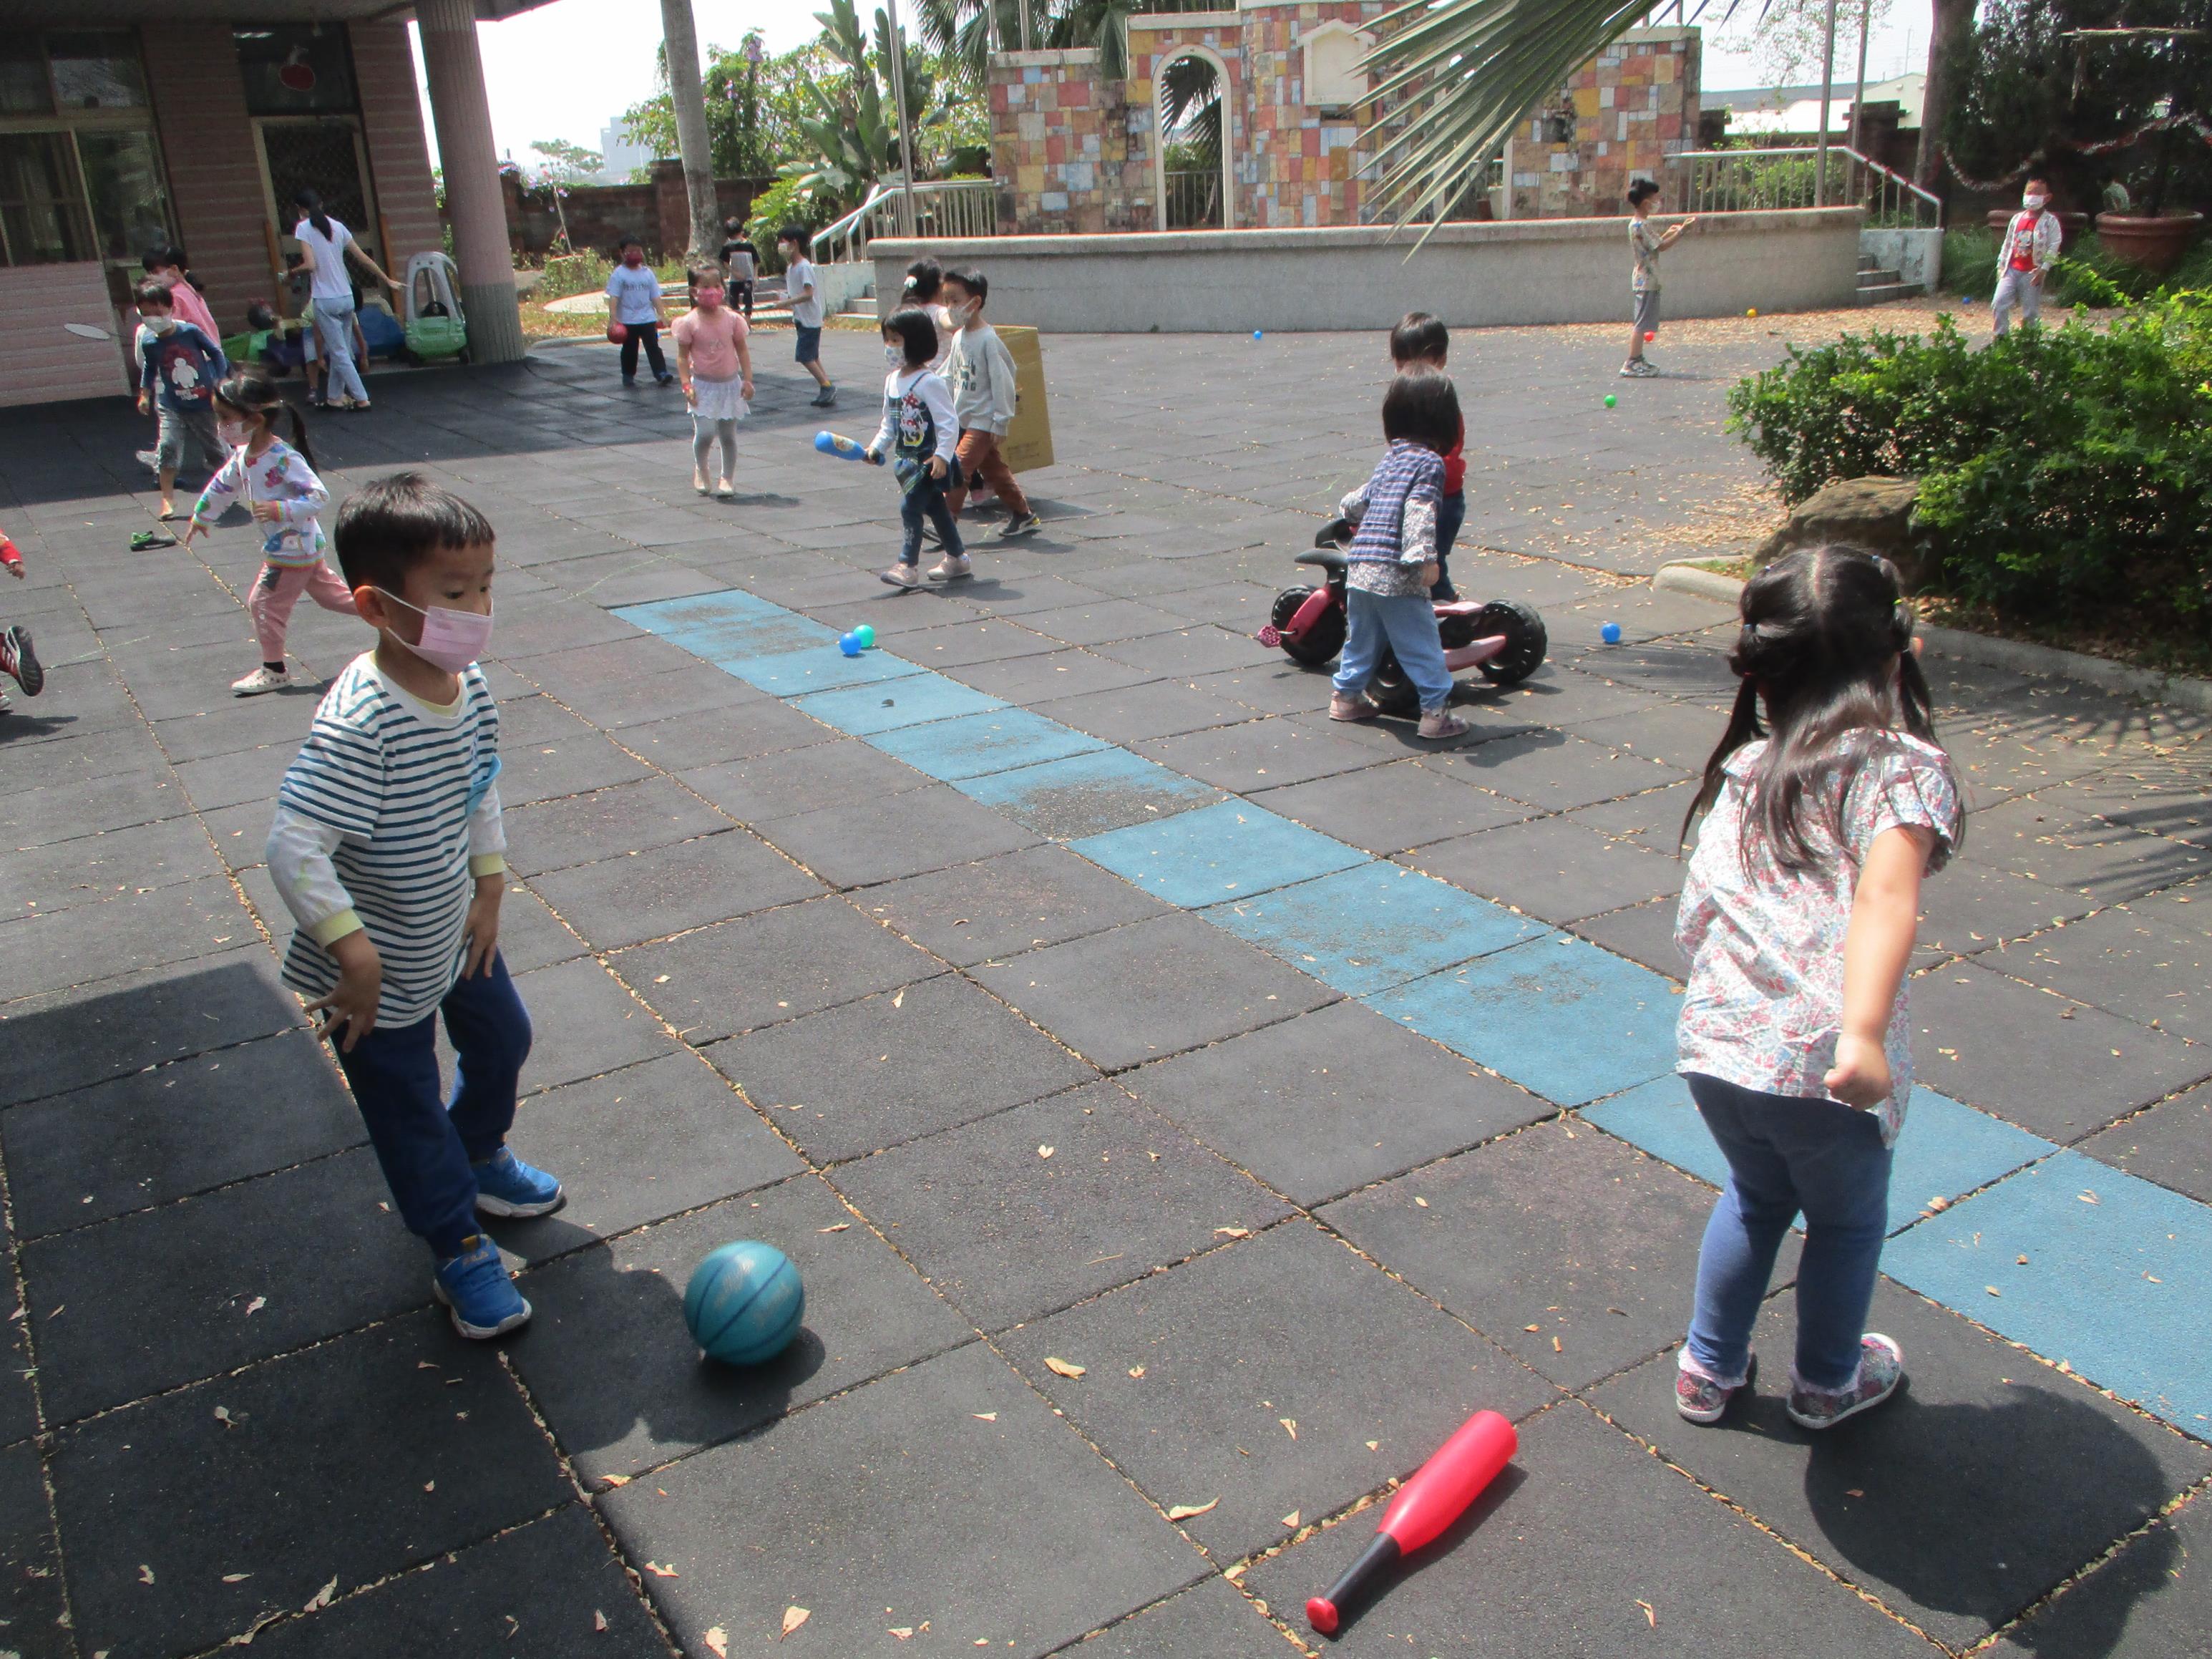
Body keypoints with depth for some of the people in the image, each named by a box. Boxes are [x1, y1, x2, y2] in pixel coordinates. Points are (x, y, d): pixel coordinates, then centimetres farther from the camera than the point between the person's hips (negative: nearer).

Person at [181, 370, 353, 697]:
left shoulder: (284, 458, -27)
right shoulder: (242, 454, 1)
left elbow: (319, 496, -30)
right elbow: (222, 486, 18)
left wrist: (280, 509, -39)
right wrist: (200, 518, 29)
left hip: (293, 549, -8)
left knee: (265, 602, 1)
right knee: (327, 591, 18)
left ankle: (273, 670, 14)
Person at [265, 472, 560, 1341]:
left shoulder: (469, 687, -9)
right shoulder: (359, 725, -34)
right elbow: (293, 848, -36)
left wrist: (489, 889, 3)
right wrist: (353, 952, -31)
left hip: (456, 934, 8)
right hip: (380, 973, -8)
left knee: (501, 1041, 27)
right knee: (409, 1112, 10)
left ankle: (479, 1156, 56)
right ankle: (459, 1249, 32)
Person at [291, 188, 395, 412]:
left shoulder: (303, 228, -8)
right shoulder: (337, 226, 7)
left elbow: (310, 265, -17)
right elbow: (364, 259, 8)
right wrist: (388, 281, 17)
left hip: (325, 300, -6)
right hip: (346, 297, 6)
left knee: (340, 354, -1)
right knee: (339, 350, 14)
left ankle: (361, 399, -5)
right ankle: (334, 397, 20)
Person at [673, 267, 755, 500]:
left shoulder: (732, 318, -1)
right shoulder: (689, 322, -8)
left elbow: (742, 351, 6)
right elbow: (682, 356, -4)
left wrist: (748, 380, -1)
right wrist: (687, 385, -13)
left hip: (730, 383, 3)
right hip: (703, 385, -2)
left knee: (728, 435, 6)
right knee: (705, 432, -13)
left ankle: (727, 478, 18)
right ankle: (700, 468, 15)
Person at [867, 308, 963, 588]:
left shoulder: (929, 381, -17)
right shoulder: (892, 380, 8)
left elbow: (948, 422, -19)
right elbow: (889, 423, 17)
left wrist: (942, 455, -26)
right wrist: (877, 447, 7)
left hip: (931, 461, -8)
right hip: (909, 460, 8)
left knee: (910, 506, -14)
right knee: (934, 507, 16)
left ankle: (908, 567, -10)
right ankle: (957, 559, 29)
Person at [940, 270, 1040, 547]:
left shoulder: (988, 340, -17)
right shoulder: (959, 338, 7)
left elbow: (1002, 382, -16)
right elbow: (949, 376, 16)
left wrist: (1000, 423, -16)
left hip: (983, 421, -9)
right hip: (963, 418, 9)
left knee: (958, 469, -14)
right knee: (994, 470, 15)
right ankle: (1024, 515, 27)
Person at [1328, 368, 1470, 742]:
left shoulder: (1390, 457, 18)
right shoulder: (1429, 462, -6)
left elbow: (1363, 498, 33)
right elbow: (1419, 511, -21)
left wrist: (1347, 508, 56)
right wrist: (1424, 558, -28)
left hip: (1359, 567, 8)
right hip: (1396, 574, -8)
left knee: (1362, 637, 24)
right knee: (1421, 645, 0)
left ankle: (1346, 696, 35)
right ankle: (1436, 711, 2)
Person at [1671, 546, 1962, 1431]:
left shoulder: (1743, 768, 11)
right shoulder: (1903, 764, -6)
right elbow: (1884, 896, -24)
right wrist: (1862, 1033, -34)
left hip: (1714, 1045, 5)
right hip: (1823, 1063, -4)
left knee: (1755, 1195, 32)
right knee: (1846, 1222, 25)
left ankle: (1709, 1368, 43)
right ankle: (1828, 1382, 46)